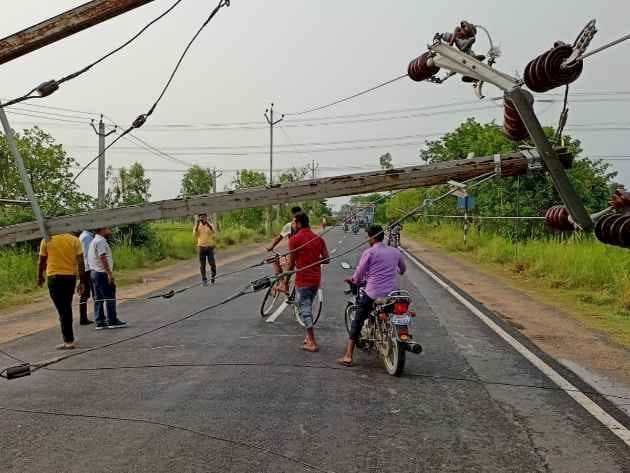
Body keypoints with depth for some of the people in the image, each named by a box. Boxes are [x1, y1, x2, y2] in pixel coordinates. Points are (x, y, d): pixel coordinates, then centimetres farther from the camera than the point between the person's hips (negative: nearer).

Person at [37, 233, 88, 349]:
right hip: (70, 277, 2)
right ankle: (68, 338, 26)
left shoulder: (46, 241, -2)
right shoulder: (74, 240, 1)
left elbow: (42, 262, 3)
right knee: (67, 307, 18)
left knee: (62, 310, 0)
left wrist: (39, 278, 18)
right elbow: (80, 262, -1)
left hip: (54, 277, -2)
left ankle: (69, 340, -3)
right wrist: (82, 282, 4)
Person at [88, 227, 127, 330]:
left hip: (95, 272, 10)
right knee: (110, 297, -6)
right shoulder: (100, 241, -13)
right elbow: (102, 257, -20)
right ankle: (113, 321, -3)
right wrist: (109, 273, -21)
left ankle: (99, 322, 11)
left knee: (98, 298, 9)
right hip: (102, 273, -10)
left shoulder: (95, 241, 18)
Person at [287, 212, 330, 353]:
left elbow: (291, 263, -9)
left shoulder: (294, 239, -11)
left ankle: (312, 343, -1)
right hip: (316, 279, 6)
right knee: (308, 307, 21)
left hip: (303, 280, -6)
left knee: (305, 309, 0)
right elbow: (327, 259, 5)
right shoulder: (318, 238, 6)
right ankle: (309, 337, 25)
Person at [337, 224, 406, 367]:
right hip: (393, 294, 5)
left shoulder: (369, 252, -6)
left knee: (357, 322, 5)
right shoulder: (395, 251, 9)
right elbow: (403, 269, 25)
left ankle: (348, 356, 2)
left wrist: (353, 280, 16)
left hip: (372, 294, -4)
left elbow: (359, 274, -5)